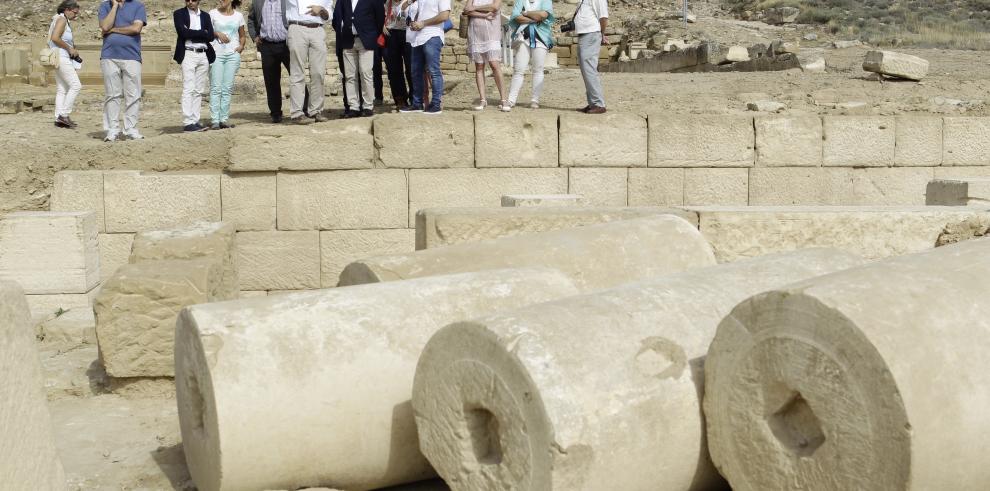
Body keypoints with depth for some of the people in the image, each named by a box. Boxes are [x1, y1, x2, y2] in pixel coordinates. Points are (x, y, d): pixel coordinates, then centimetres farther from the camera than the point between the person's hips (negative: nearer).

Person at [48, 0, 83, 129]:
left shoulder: (64, 20, 19)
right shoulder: (61, 19, -10)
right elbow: (55, 38, -22)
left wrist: (72, 49, 12)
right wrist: (69, 49, -13)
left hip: (61, 58, 10)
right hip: (61, 57, -10)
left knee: (61, 89, 8)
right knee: (75, 85, -11)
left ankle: (59, 119, 6)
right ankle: (64, 114, -10)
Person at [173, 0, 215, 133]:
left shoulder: (205, 16, 15)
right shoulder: (179, 14, 4)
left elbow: (210, 36, 3)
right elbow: (183, 33, -12)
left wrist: (192, 34, -6)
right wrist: (202, 33, -6)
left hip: (203, 55, 4)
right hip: (188, 54, -4)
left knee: (199, 91, 3)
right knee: (188, 89, -10)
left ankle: (195, 121, 5)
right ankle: (187, 123, -13)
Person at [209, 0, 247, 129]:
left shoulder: (238, 16, 11)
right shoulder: (213, 13, 5)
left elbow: (242, 35, 19)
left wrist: (241, 46, 1)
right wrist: (217, 33, -14)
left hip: (233, 54, 2)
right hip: (216, 53, -2)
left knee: (228, 88, 2)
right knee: (216, 88, -6)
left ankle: (224, 119, 6)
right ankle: (215, 120, -6)